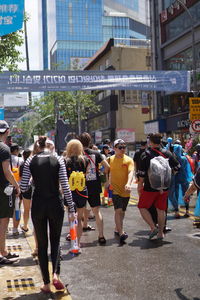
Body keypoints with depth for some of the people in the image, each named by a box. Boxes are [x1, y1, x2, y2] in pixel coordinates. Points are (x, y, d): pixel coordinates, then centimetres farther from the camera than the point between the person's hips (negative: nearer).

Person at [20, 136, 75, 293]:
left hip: (38, 205, 0)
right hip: (56, 204, 0)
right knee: (55, 240, 17)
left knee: (42, 244, 12)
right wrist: (71, 209, -4)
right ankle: (56, 274, -4)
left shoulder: (30, 161, -2)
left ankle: (46, 283, 15)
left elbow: (23, 187, -4)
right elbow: (65, 186, -8)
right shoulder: (58, 159, -4)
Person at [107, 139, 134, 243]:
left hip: (125, 190, 2)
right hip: (115, 189, -2)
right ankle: (121, 233, -14)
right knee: (118, 210, -15)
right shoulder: (110, 159, 1)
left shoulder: (129, 160, -2)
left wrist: (128, 183, -32)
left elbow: (130, 173, -16)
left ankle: (117, 229, 35)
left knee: (122, 211, 15)